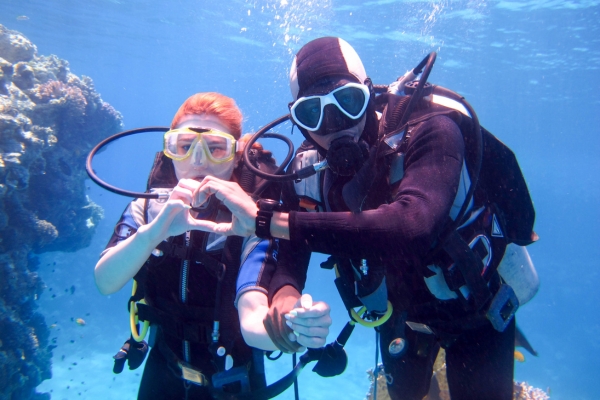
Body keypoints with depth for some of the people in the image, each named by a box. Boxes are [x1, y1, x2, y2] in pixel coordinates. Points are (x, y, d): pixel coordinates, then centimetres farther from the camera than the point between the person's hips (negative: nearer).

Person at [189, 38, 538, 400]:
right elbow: (290, 257, -17)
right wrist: (284, 292, -43)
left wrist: (265, 220, -52)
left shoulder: (429, 131, -34)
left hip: (475, 307, -4)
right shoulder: (308, 170, -18)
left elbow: (411, 226, -52)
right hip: (401, 315, 5)